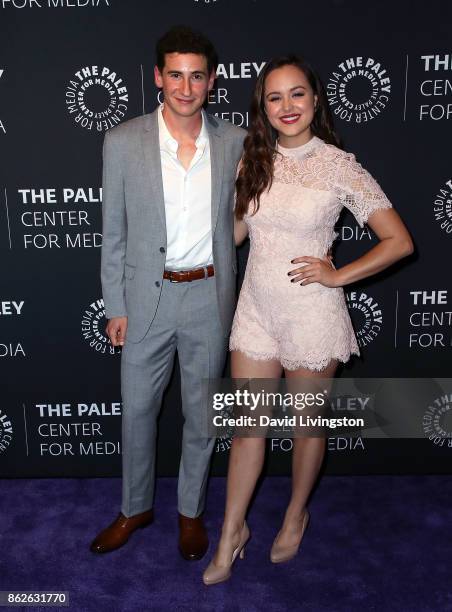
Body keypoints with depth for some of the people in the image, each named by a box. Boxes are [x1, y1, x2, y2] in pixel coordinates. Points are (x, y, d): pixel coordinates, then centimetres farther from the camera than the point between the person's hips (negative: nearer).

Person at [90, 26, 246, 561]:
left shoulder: (235, 141, -3)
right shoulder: (123, 142, -7)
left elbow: (238, 215, 8)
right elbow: (113, 232, -1)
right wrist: (114, 306, -1)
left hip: (210, 297, 1)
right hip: (147, 297, 0)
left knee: (201, 412, 14)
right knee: (137, 410, 14)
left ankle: (190, 509, 38)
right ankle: (136, 507, 39)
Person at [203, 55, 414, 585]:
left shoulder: (339, 166, -10)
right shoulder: (254, 161, 3)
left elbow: (399, 241, -8)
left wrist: (337, 275, -13)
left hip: (311, 314, -3)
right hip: (256, 309, 4)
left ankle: (296, 515, 41)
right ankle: (232, 532, 30)